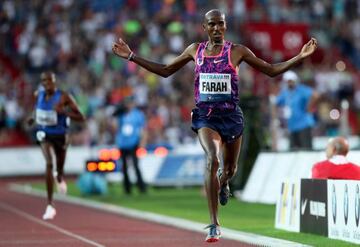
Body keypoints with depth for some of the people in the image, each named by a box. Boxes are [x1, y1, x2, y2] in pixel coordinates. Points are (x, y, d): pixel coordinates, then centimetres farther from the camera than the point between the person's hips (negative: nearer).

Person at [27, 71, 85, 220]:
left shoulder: (63, 97, -17)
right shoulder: (38, 95, -4)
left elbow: (81, 118, -17)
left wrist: (64, 111, -31)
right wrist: (34, 118, 3)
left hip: (60, 135, -1)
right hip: (44, 134, 1)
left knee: (60, 168, 16)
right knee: (49, 164, -23)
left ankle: (59, 178, 60)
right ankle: (50, 205, -22)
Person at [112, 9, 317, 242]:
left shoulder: (237, 51, 0)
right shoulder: (195, 50, 6)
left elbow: (271, 70, 5)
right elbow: (165, 70, 17)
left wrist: (300, 57, -7)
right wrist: (132, 56, 13)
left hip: (231, 115, 1)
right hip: (205, 115, -1)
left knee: (230, 168, 13)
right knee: (212, 159, -25)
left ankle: (223, 183, 56)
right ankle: (214, 225, -23)